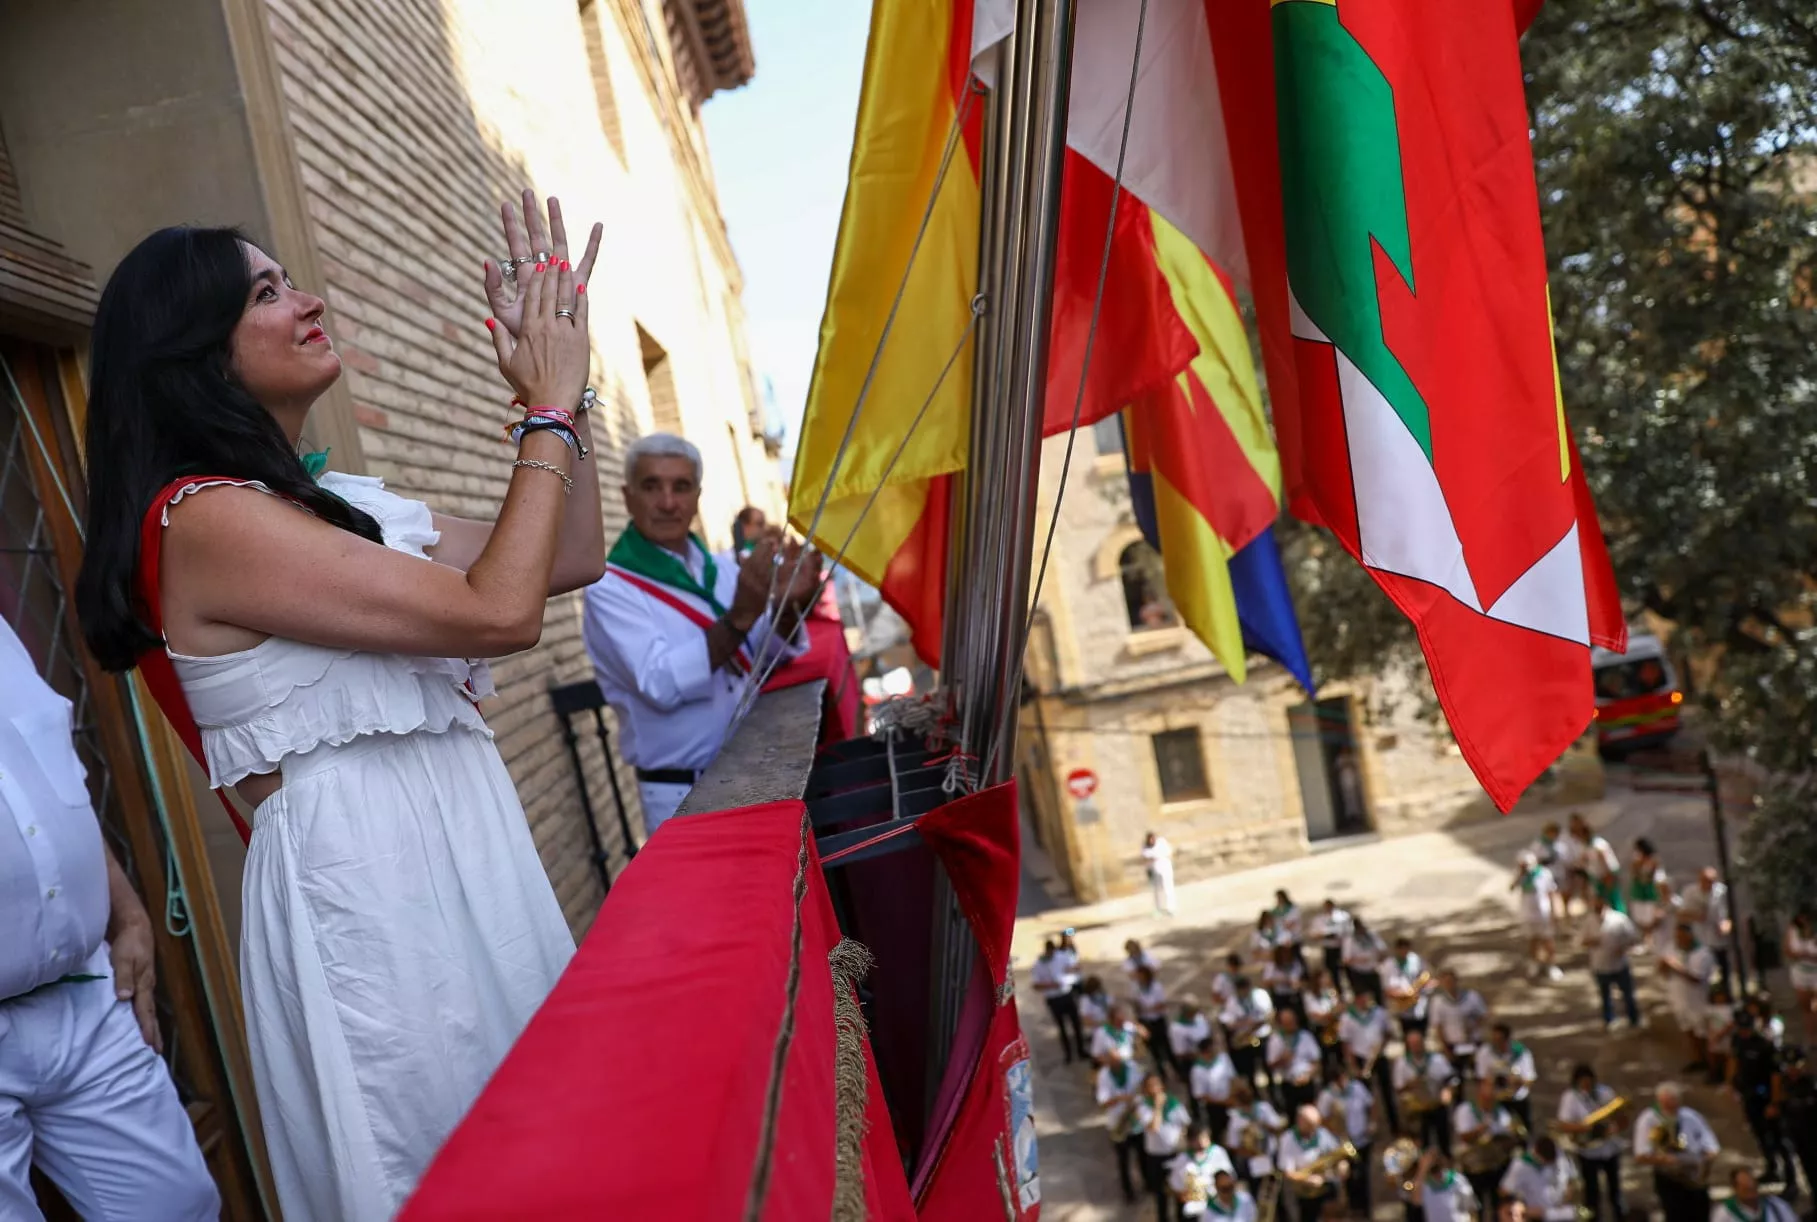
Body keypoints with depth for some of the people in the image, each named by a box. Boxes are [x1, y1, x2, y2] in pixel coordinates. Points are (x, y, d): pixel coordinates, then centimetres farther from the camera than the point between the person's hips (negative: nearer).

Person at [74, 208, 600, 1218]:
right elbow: (499, 613, -19)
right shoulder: (203, 519, -13)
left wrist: (563, 389, 7)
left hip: (463, 861, 9)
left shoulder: (345, 503, 13)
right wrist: (549, 409, -9)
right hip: (362, 880, -9)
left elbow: (571, 559, 15)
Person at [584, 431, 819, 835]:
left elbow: (773, 656, 5)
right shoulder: (609, 589, -12)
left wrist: (787, 606, -14)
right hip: (682, 795, -5)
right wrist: (739, 616, -33)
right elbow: (661, 684, -25)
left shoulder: (724, 569, 6)